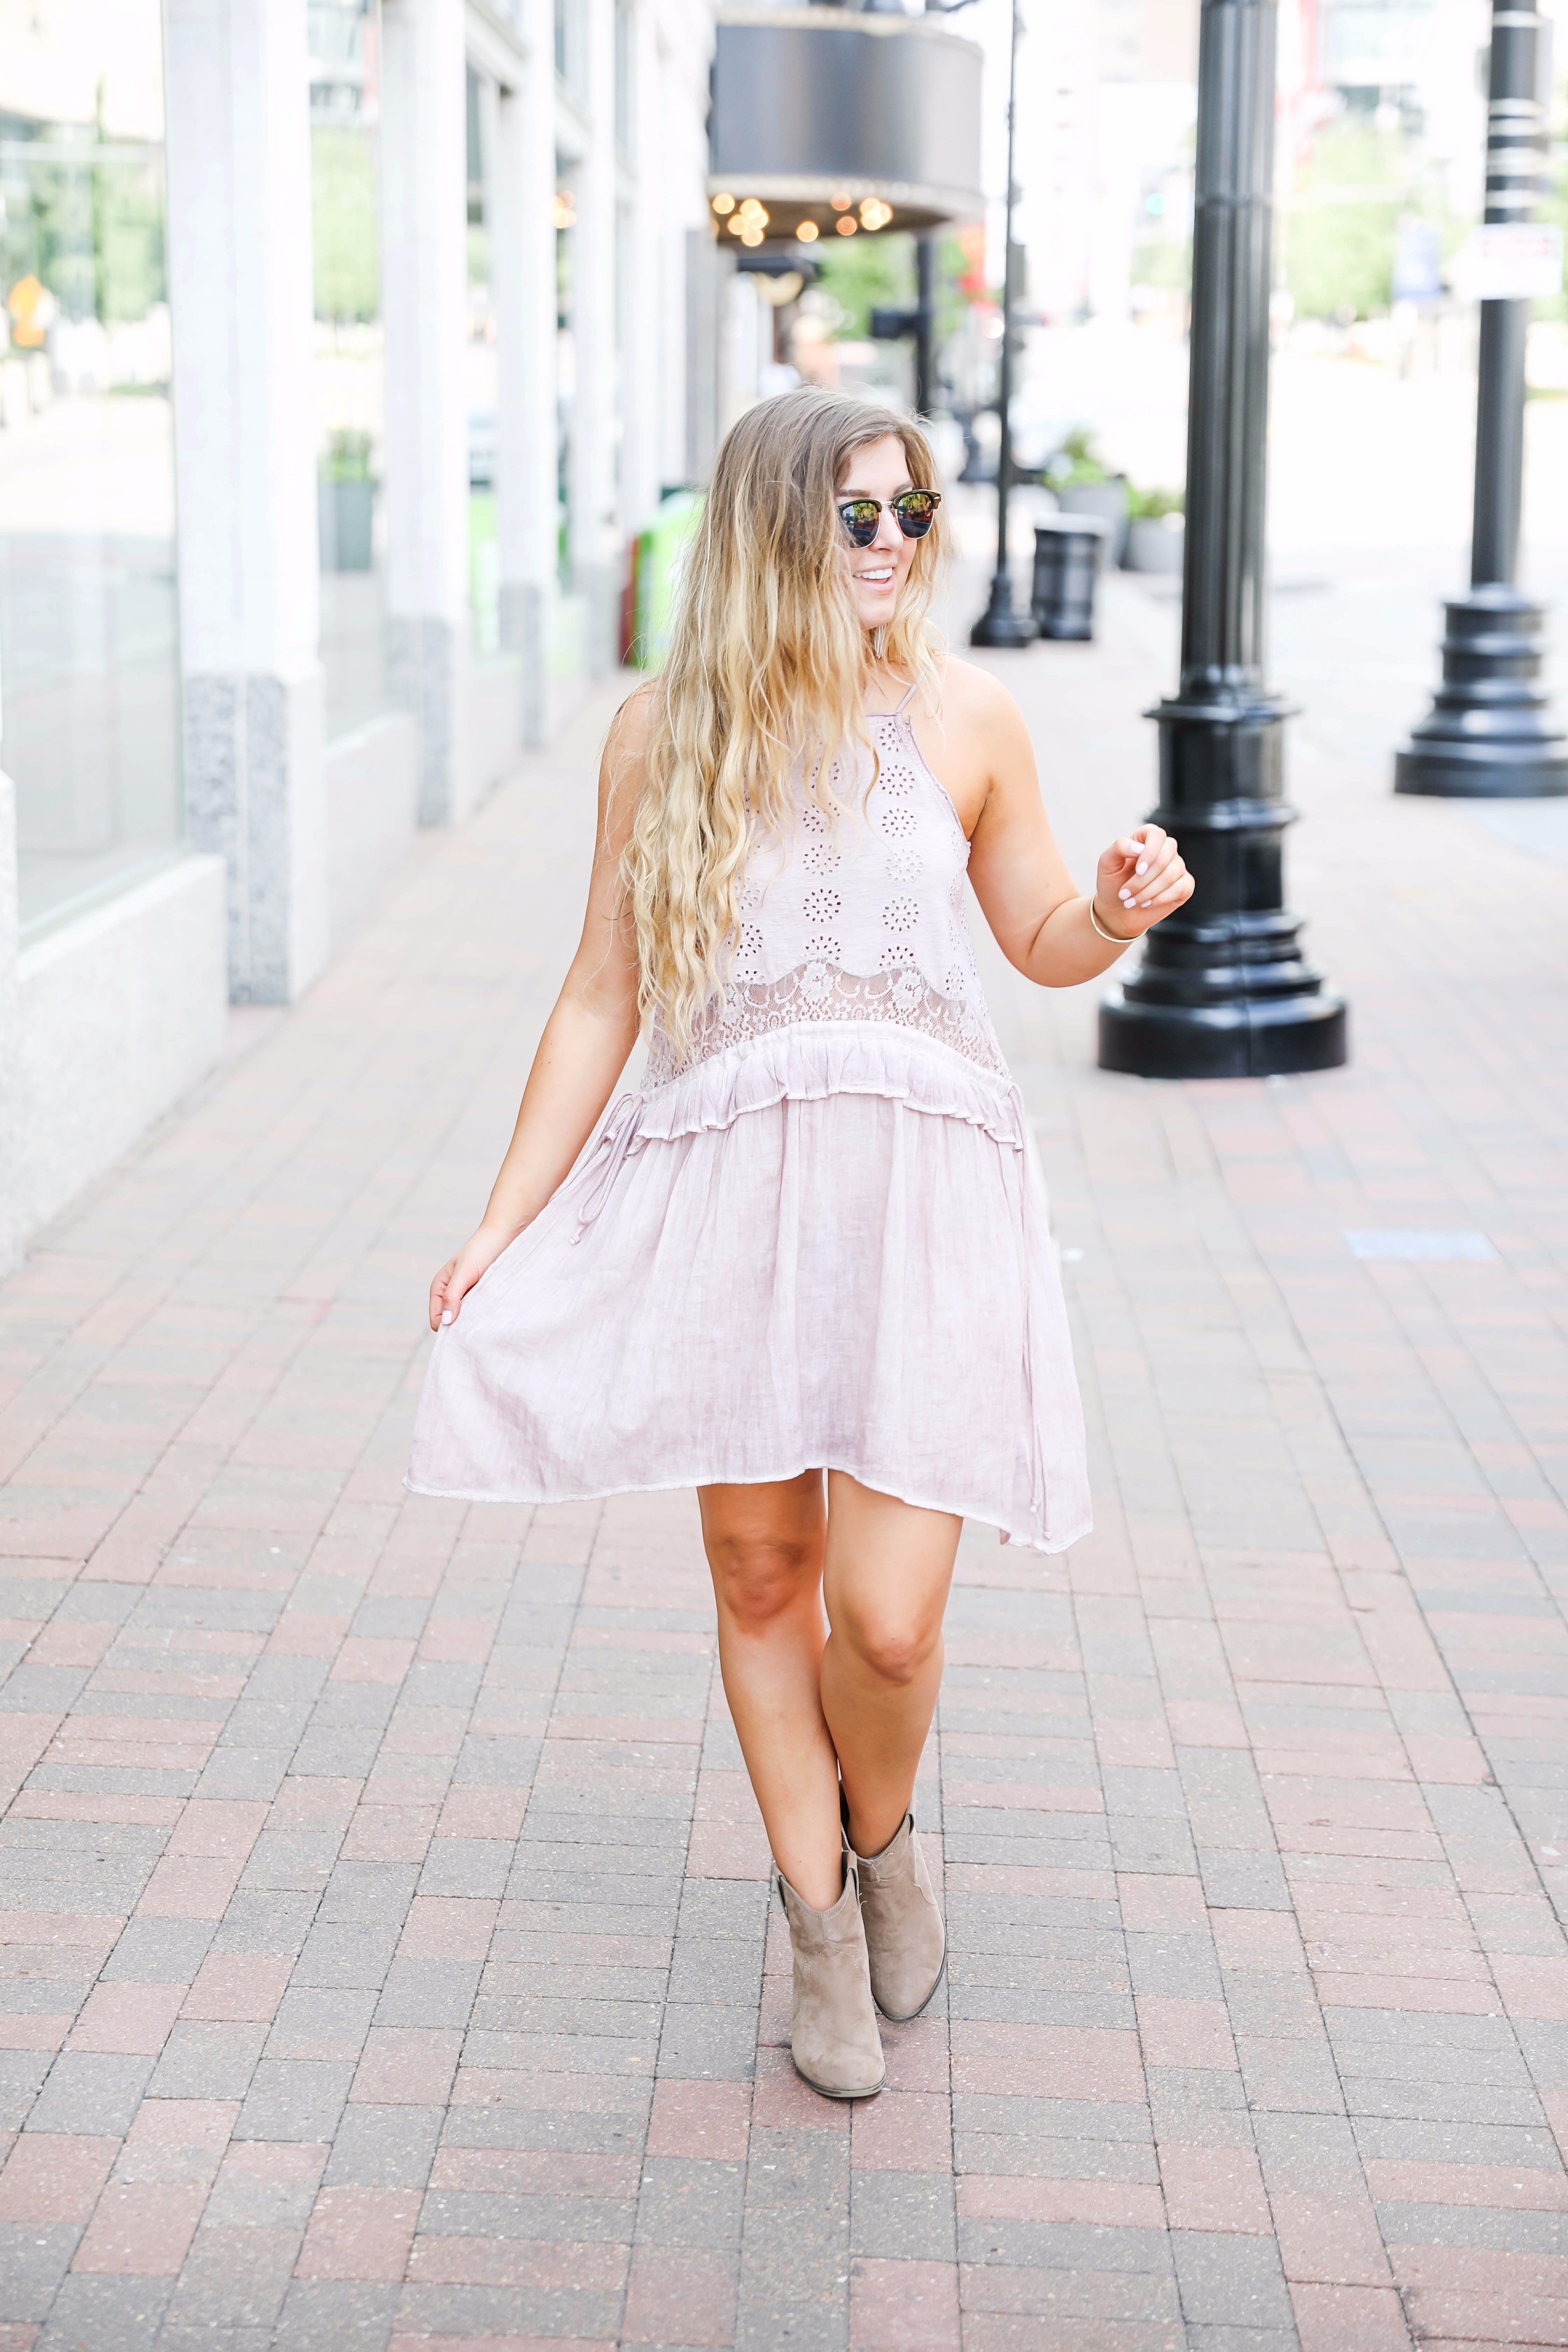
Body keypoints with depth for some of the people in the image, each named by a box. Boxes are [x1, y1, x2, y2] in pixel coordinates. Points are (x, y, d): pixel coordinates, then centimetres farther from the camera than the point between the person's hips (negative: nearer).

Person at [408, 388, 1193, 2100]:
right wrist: (504, 1221, 8)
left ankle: (883, 1834, 27)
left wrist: (1122, 907, -7)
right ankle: (820, 1922, 28)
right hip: (724, 1178, 1)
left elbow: (1041, 940, 16)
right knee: (758, 1570, 7)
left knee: (886, 1619, -7)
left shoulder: (962, 716, 3)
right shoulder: (663, 733, 4)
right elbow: (604, 998, 10)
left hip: (921, 1179, -1)